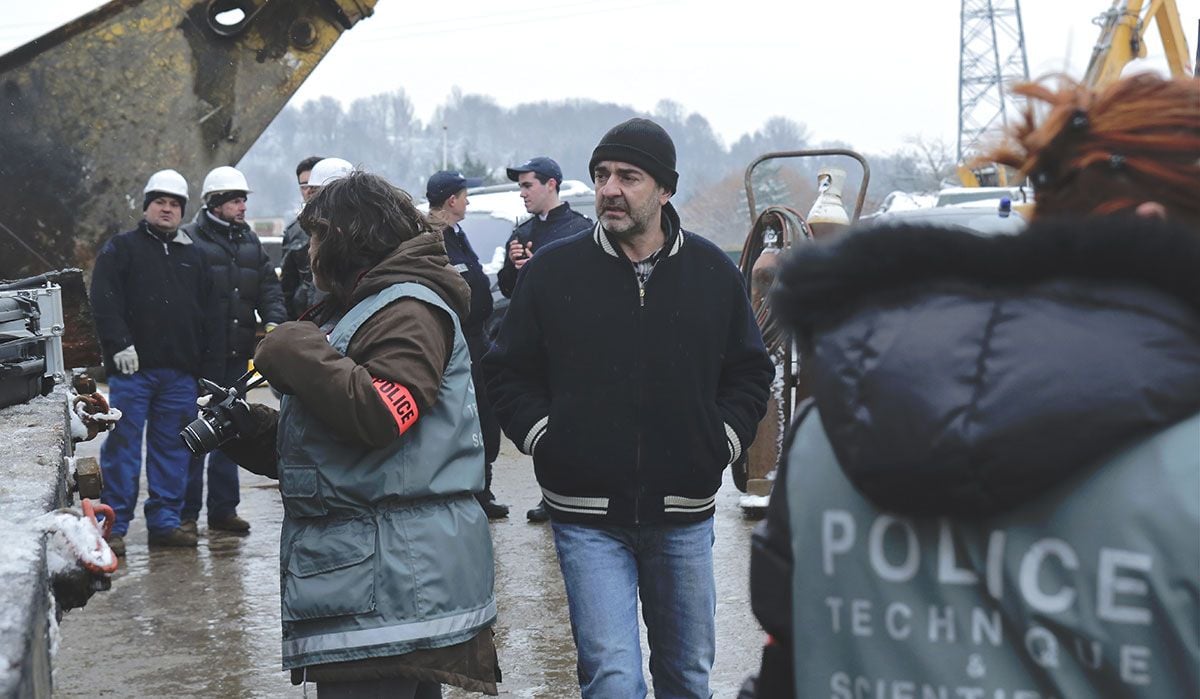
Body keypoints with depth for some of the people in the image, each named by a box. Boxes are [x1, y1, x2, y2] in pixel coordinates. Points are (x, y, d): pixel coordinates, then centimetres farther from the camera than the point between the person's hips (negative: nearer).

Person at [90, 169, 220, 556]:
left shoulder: (193, 256, 19)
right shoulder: (121, 248, 5)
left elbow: (207, 314, 21)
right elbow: (104, 301, -6)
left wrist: (207, 364, 16)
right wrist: (119, 344, -16)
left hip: (181, 371, 4)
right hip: (133, 366, -4)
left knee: (173, 447, 6)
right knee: (123, 444, -4)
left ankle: (164, 520, 14)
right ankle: (114, 525, 0)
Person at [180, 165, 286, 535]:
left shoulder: (249, 242, 14)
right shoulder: (190, 239, -7)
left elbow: (269, 285, 12)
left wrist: (274, 320, -5)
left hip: (236, 352, 6)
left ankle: (223, 508, 22)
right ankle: (187, 512, 6)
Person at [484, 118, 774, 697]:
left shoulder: (714, 272, 3)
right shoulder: (552, 270, -1)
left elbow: (751, 371, 14)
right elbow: (507, 372, 6)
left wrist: (723, 440, 2)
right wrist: (543, 437, -5)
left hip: (684, 517, 2)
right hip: (587, 516, -2)